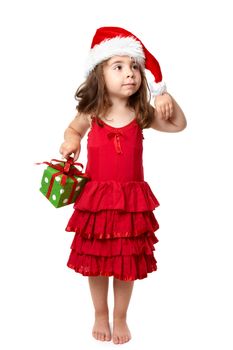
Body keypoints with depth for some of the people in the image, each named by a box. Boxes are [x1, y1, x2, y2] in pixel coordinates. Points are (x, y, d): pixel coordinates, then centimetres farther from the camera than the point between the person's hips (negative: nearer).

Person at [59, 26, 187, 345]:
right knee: (96, 260, 12)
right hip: (96, 197, 0)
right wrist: (71, 140, -7)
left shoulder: (142, 115, -5)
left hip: (131, 198, 0)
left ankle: (120, 317, 34)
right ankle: (101, 315, 36)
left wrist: (168, 100, -11)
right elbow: (73, 129, 16)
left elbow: (179, 125, 7)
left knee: (128, 261, 11)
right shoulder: (90, 114, -6)